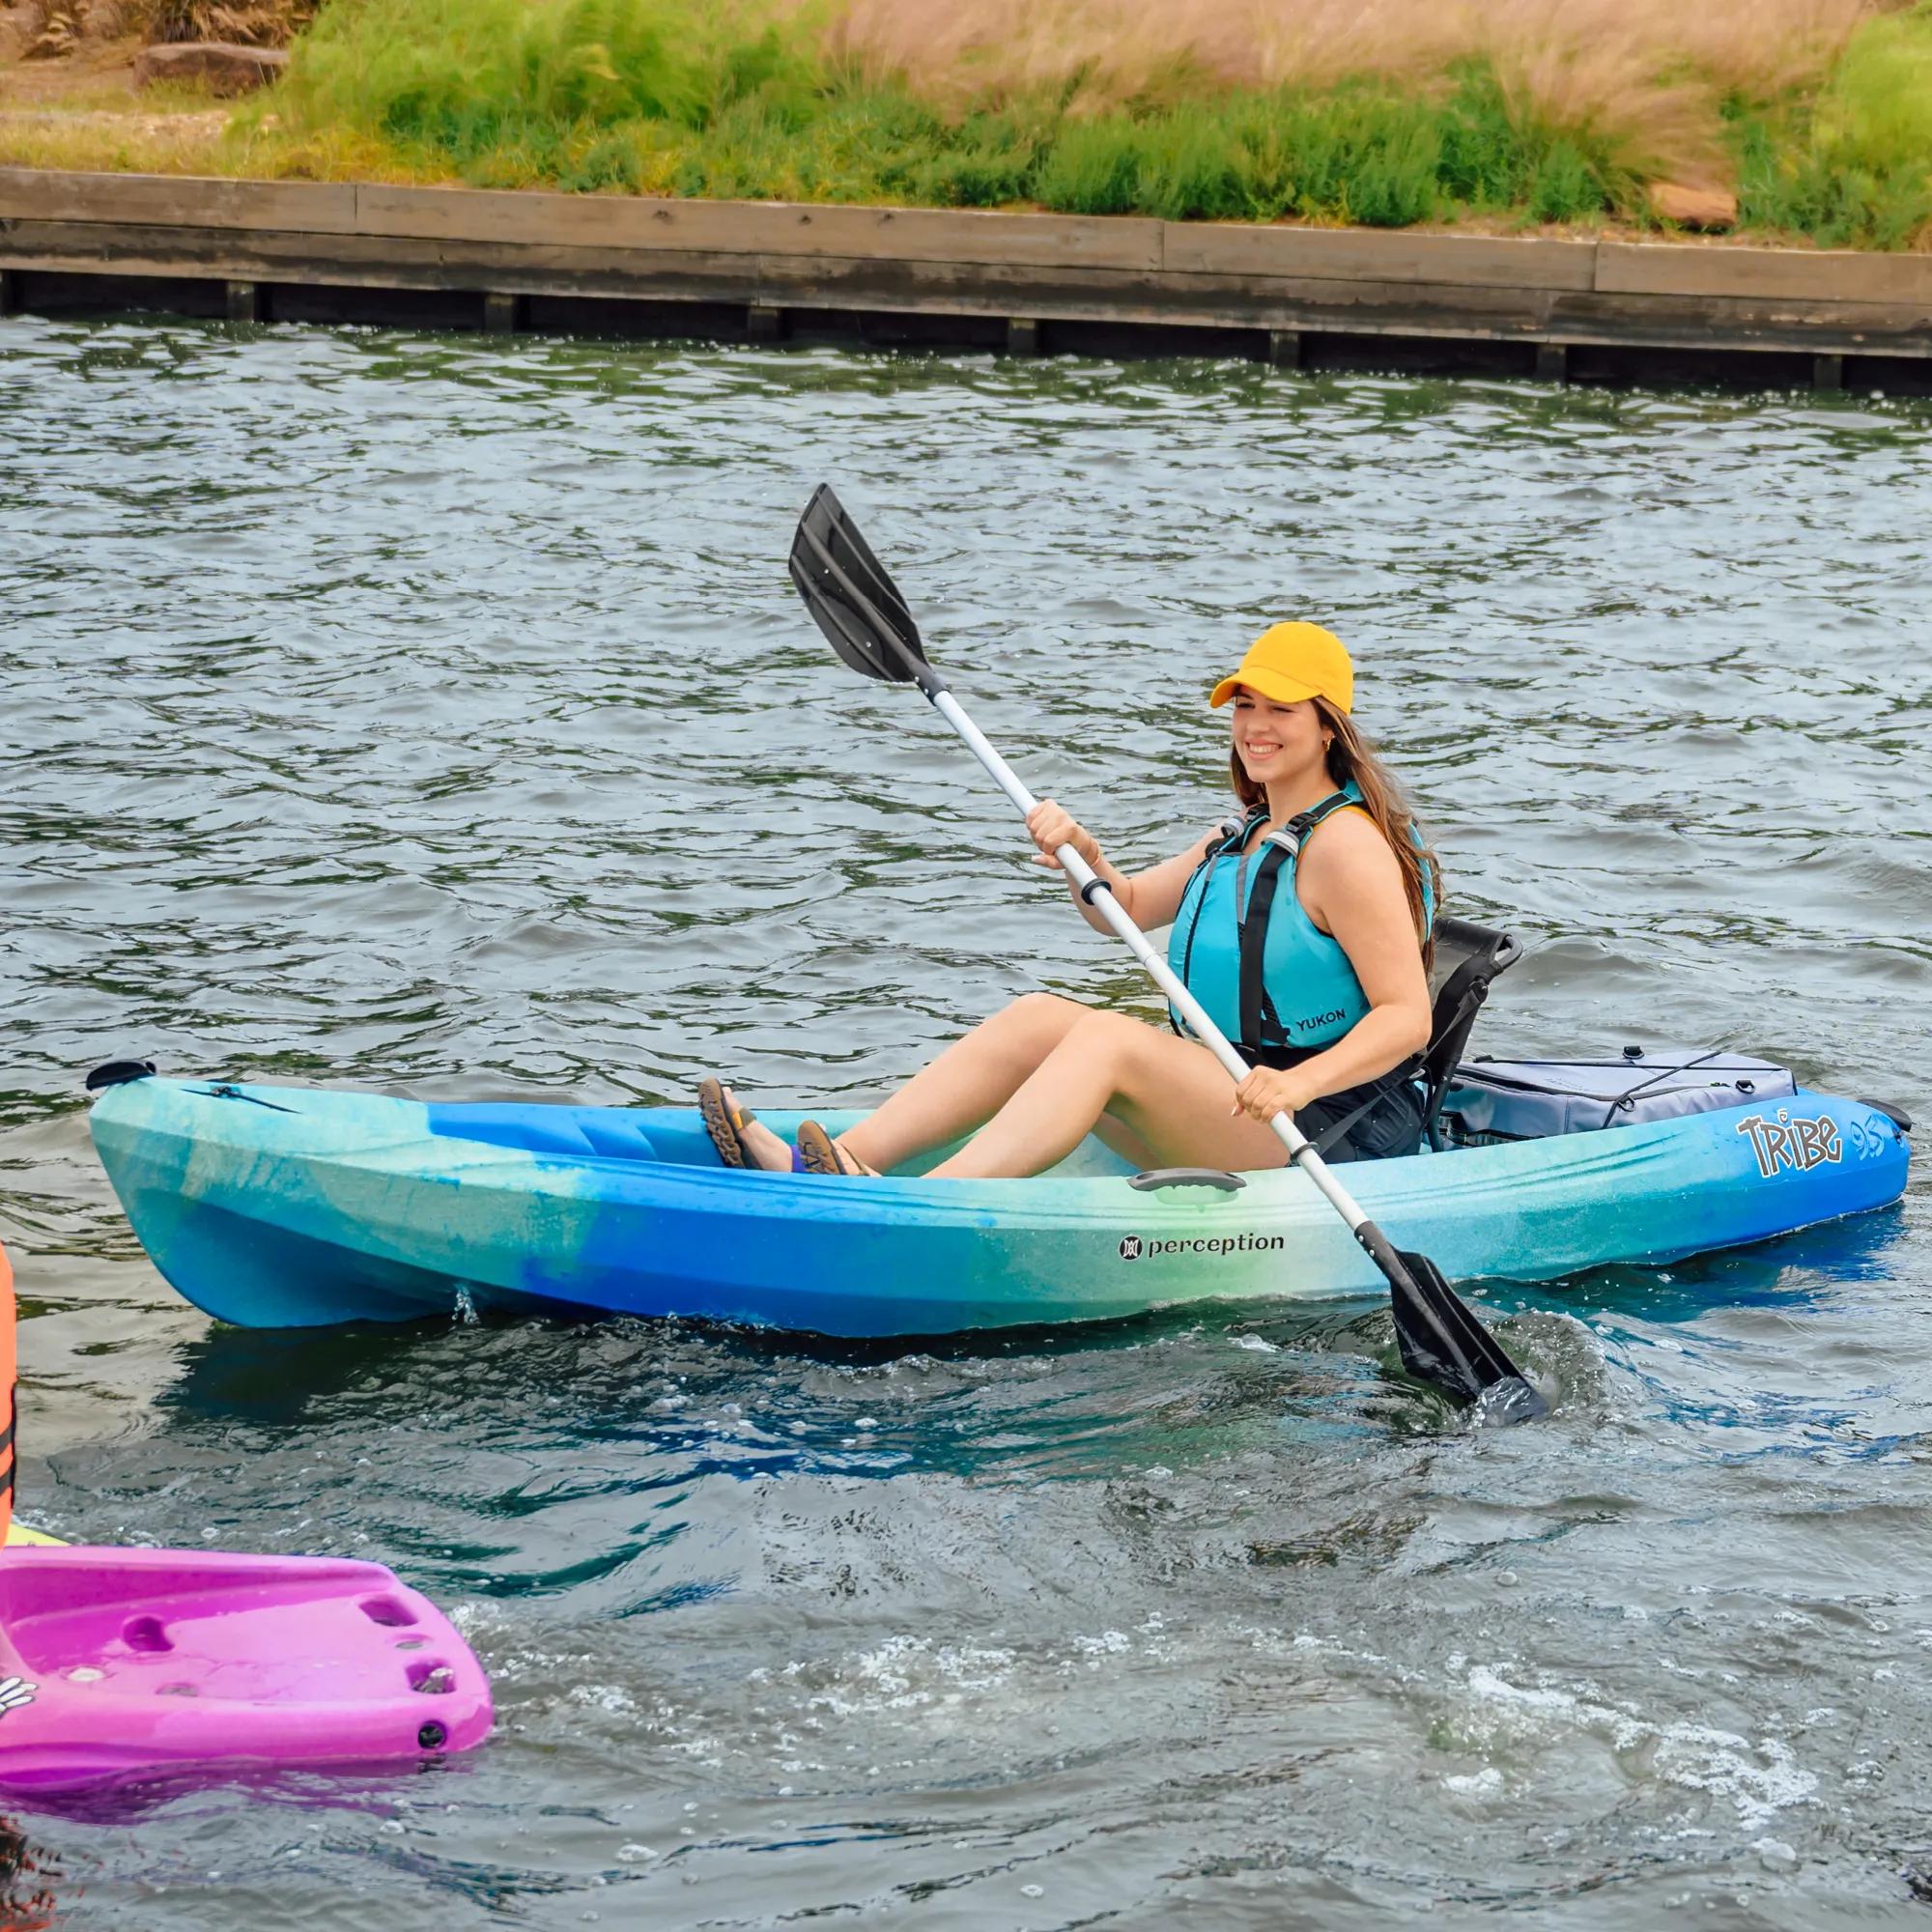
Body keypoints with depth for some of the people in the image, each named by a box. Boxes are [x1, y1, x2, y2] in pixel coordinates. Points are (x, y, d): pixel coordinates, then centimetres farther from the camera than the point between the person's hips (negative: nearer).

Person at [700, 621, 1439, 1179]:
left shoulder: (1346, 844, -11)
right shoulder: (1242, 837, 18)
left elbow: (1408, 1015, -18)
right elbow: (1124, 908, 21)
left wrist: (1298, 1084, -33)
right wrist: (1082, 853, -2)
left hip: (1329, 1134, -9)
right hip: (1218, 1116, 9)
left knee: (1106, 1036, -26)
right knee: (1036, 1018, -4)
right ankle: (835, 1163, -17)